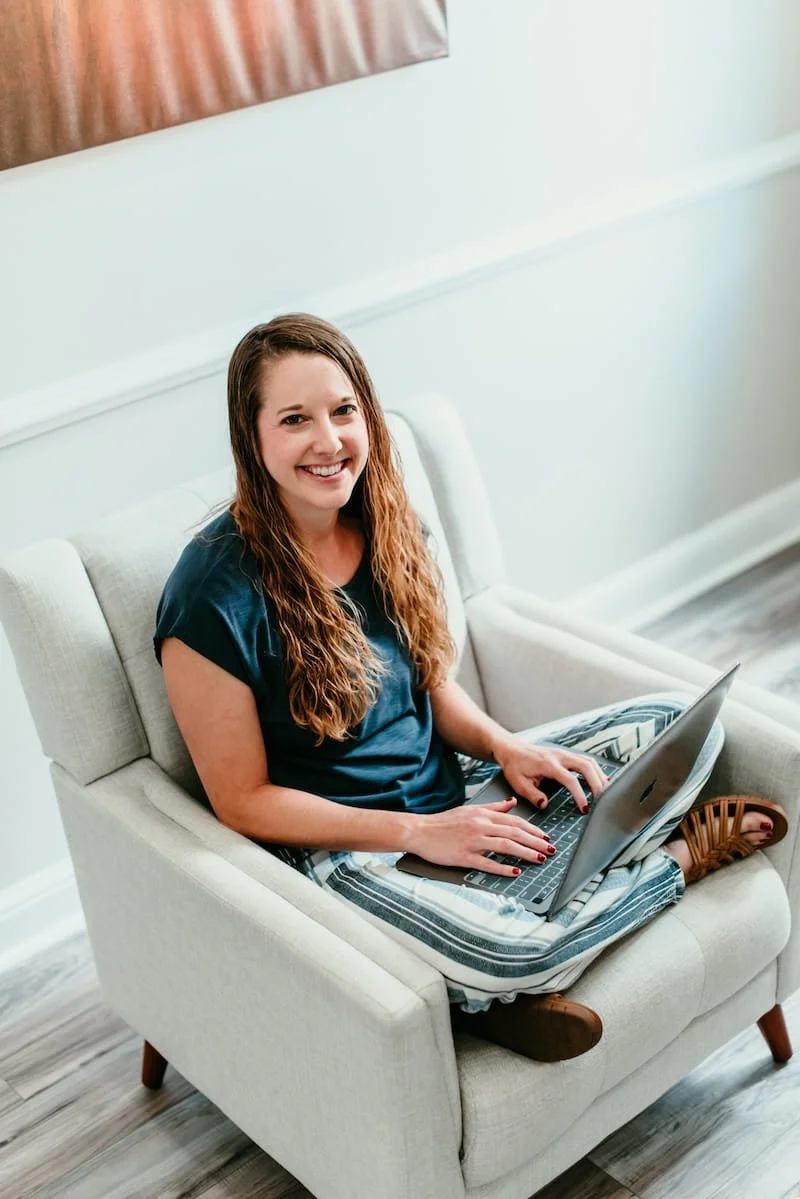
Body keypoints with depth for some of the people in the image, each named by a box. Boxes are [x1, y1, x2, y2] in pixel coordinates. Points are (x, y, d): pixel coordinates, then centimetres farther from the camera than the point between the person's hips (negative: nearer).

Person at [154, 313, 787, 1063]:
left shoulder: (389, 528, 1)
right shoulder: (216, 593, -20)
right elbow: (243, 801, -15)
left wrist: (506, 747, -8)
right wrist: (419, 833, -19)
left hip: (450, 793, 7)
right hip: (341, 847, -7)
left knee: (677, 723, -3)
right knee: (508, 949, -35)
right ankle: (679, 856, 0)